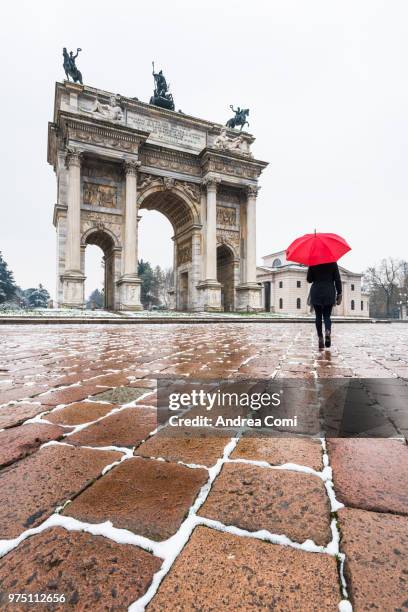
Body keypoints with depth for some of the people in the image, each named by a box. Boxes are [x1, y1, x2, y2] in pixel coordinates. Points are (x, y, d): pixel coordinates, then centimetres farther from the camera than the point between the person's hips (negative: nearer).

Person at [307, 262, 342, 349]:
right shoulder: (333, 263, 1)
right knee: (327, 315, 8)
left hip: (316, 293, 0)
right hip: (329, 293, 0)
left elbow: (309, 280, 2)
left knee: (318, 316, 7)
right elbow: (337, 279, 0)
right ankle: (328, 332, -20)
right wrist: (339, 294, 3)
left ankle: (320, 339, 3)